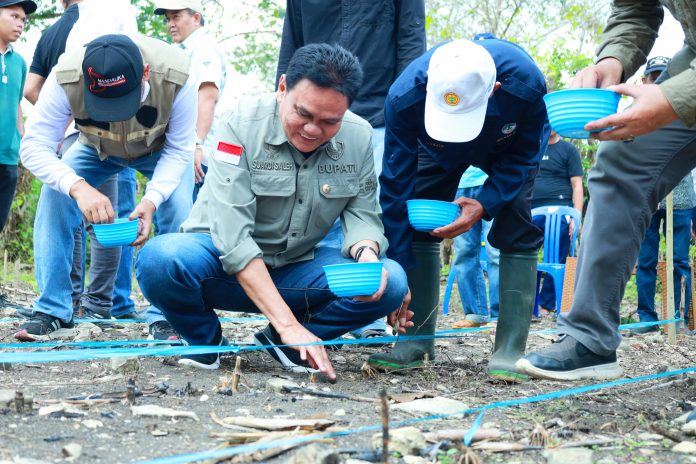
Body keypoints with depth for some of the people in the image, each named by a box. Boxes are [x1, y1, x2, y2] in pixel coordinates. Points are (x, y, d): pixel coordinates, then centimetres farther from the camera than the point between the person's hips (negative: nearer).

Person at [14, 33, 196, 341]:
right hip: (96, 149, 1)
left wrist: (152, 199, -43)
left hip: (160, 150, -1)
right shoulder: (65, 79, -40)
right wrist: (78, 187, -53)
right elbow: (34, 146, -36)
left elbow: (178, 151, -26)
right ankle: (52, 311, -11)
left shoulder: (176, 79, -40)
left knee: (178, 210, -23)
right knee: (55, 197, -20)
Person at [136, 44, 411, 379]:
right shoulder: (242, 123, -20)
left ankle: (279, 342, 1)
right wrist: (288, 323, -35)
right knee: (160, 259, -35)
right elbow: (232, 234, -28)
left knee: (391, 282, -21)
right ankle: (205, 338, -2)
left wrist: (366, 252, -28)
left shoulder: (358, 137, -7)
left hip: (297, 270, 4)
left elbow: (361, 214, 0)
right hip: (227, 269, -3)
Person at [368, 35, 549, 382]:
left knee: (516, 231, -18)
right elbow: (396, 186, -31)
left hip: (509, 148, -1)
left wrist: (484, 205, -36)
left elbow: (523, 155, -22)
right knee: (416, 221, -13)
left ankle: (509, 351, -15)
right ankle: (417, 342, -6)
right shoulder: (404, 96, -39)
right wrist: (398, 273, -29)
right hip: (438, 151, 1)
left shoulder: (525, 84, -43)